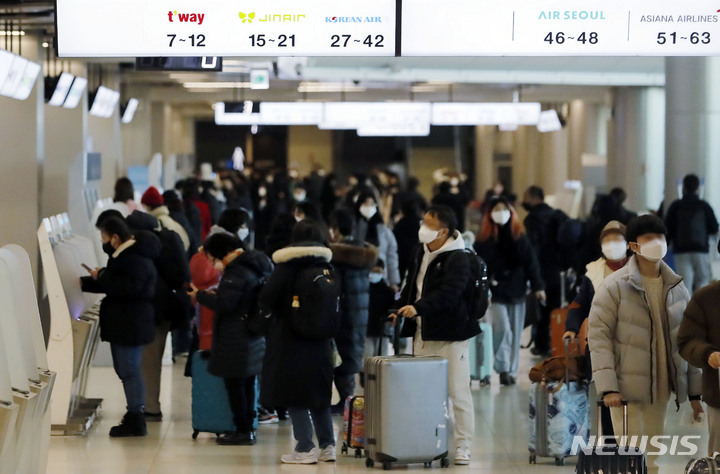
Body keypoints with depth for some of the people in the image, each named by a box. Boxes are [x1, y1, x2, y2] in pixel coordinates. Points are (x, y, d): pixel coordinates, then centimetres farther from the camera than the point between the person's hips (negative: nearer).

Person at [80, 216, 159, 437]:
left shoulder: (137, 259, -18)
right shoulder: (125, 255, 16)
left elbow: (128, 287, -29)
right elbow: (114, 284, 25)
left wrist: (102, 276, -19)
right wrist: (84, 283, 22)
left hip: (131, 325, -11)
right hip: (123, 323, 11)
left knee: (129, 370, -7)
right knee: (125, 370, 14)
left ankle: (135, 421, -3)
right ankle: (134, 416, 20)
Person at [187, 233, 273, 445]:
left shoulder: (236, 272, -18)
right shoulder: (253, 266, 12)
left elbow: (224, 304, -22)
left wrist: (200, 295, -9)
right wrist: (214, 294, 10)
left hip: (236, 339, -10)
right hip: (254, 338, 10)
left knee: (234, 384, -3)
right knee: (247, 384, 15)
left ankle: (242, 430, -1)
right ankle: (247, 428, 20)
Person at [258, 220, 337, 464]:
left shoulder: (287, 266, -12)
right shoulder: (326, 267, 2)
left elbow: (265, 301, -11)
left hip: (291, 340, -5)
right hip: (321, 340, 5)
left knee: (295, 394, 1)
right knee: (318, 391, 14)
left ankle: (305, 448, -2)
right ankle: (327, 446, 14)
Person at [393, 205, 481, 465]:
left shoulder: (458, 259, -15)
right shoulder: (420, 252, 12)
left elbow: (448, 294, -27)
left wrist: (418, 308, -36)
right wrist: (400, 309, 15)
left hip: (451, 335, -8)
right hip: (423, 333, 8)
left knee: (458, 392, -5)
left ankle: (463, 446, 2)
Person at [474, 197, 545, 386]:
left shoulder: (520, 237, 7)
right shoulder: (484, 239, 1)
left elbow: (531, 262, 5)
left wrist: (537, 286, -3)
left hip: (516, 291, 3)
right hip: (496, 292, -3)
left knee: (515, 332, 6)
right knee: (502, 328, -17)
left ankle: (511, 370, 14)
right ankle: (502, 367, -7)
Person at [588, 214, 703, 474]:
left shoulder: (677, 288, 9)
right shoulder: (615, 286, -6)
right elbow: (598, 336, -10)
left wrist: (695, 392, 8)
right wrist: (608, 387, -19)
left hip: (661, 389, 5)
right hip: (626, 389, -5)